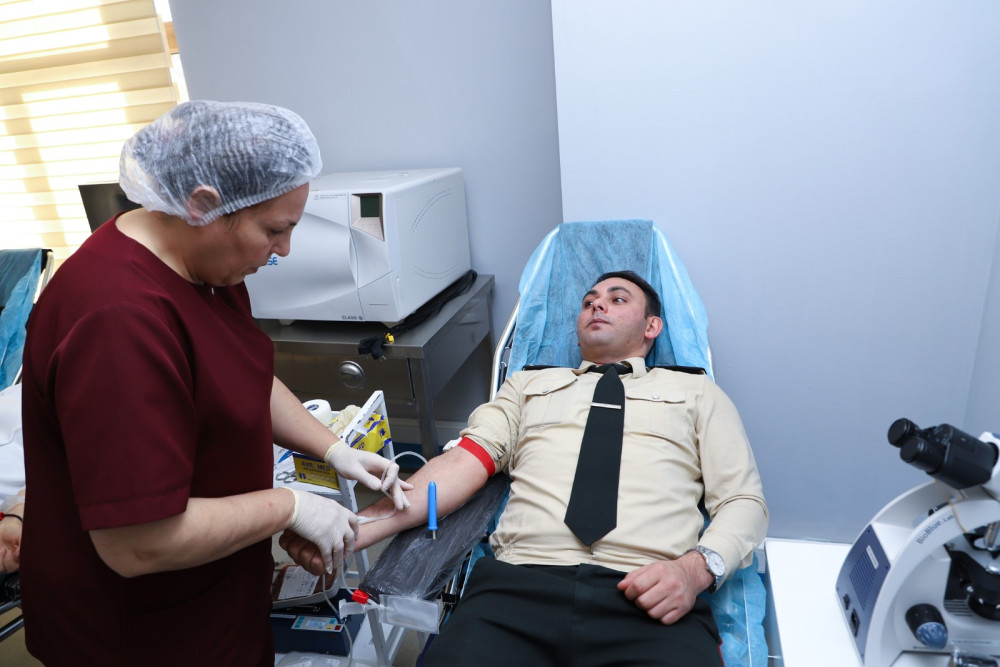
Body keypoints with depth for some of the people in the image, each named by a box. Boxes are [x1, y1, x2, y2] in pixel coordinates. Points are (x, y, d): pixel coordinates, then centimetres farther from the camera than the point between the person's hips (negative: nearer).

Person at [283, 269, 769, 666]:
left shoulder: (696, 392, 22)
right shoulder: (529, 384, 25)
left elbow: (745, 501, 14)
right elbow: (463, 464, 13)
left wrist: (695, 568, -8)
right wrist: (360, 528, -3)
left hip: (648, 600, 0)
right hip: (520, 584, 2)